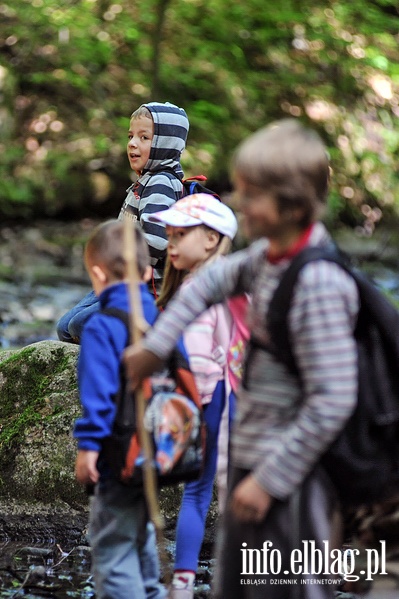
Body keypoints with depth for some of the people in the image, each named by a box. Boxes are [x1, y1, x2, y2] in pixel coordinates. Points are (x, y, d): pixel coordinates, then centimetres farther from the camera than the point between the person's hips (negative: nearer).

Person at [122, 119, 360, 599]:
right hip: (252, 459, 9)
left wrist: (270, 479, -21)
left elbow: (333, 401, -26)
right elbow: (214, 281, 24)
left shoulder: (318, 285, -24)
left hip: (293, 475, -9)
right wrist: (155, 345, 22)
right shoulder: (268, 255, 2)